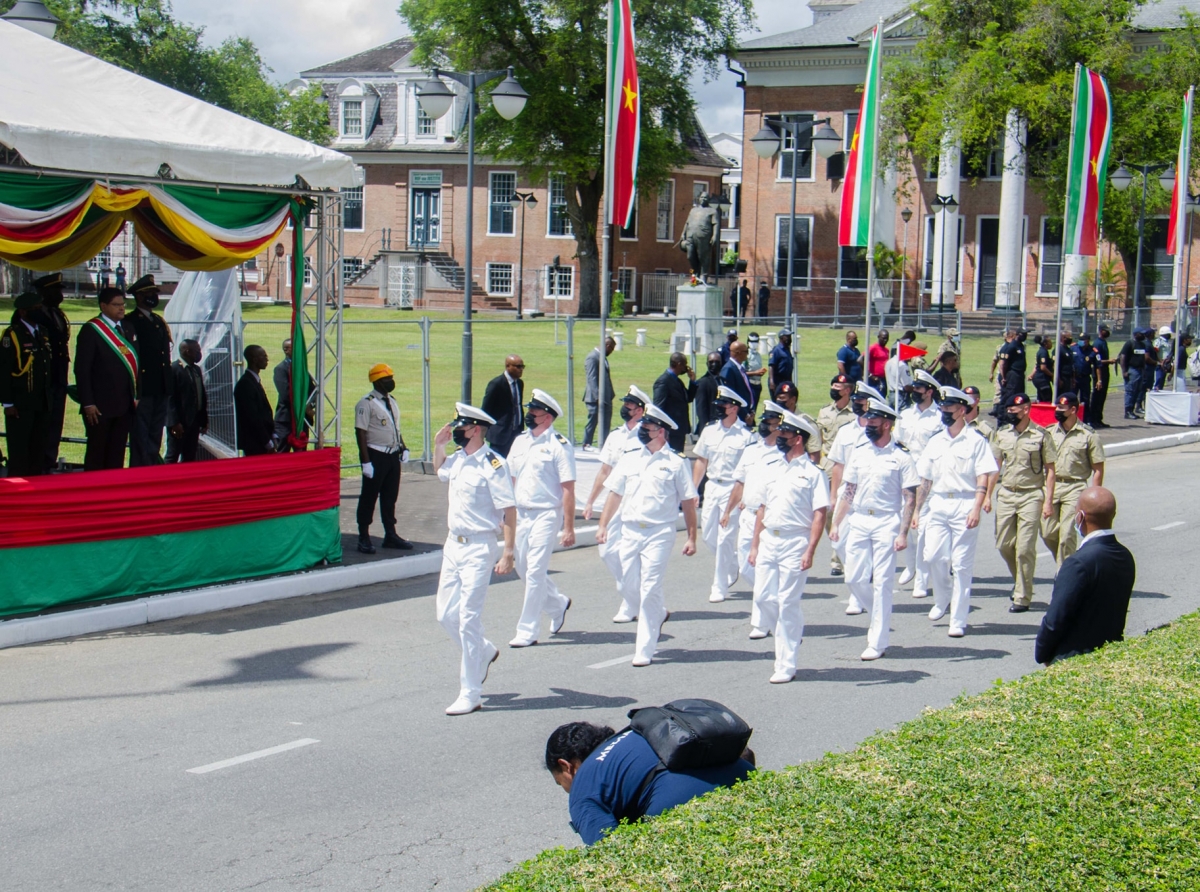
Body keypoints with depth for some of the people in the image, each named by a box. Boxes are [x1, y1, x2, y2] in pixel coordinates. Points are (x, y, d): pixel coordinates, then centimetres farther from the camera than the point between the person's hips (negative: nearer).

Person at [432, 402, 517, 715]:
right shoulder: (458, 459, 8)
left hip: (478, 548, -8)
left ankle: (470, 694, 2)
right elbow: (440, 472, 33)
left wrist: (507, 554, -20)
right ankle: (484, 652, 39)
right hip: (453, 544, 8)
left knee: (468, 619, -6)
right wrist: (438, 445, 17)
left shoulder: (492, 466, -16)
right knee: (446, 615, 12)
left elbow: (509, 511, -17)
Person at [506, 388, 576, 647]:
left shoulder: (559, 446, -11)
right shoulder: (520, 442, 10)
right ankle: (557, 604, 37)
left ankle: (528, 631, 0)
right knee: (522, 566, 13)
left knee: (535, 571, -8)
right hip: (521, 514, 7)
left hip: (547, 514, -7)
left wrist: (568, 527, -17)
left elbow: (568, 489, -14)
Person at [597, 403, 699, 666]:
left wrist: (692, 538, -3)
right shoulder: (629, 460, 11)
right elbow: (615, 494, 14)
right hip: (630, 530, 5)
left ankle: (644, 650, -1)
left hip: (659, 533, -5)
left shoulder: (675, 464, 0)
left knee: (650, 589, -7)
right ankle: (659, 614, 39)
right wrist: (603, 525, 6)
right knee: (632, 584, 9)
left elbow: (688, 503, 1)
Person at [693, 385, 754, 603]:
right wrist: (692, 490, 12)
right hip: (711, 487, 6)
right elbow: (701, 461, 15)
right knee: (708, 535, 10)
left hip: (733, 489, -6)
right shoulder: (709, 431, 8)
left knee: (725, 539, -5)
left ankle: (719, 588, 3)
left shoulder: (745, 436, -10)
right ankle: (732, 567, 35)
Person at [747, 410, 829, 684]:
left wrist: (810, 551, -20)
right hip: (768, 541, 6)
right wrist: (754, 545, 14)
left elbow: (819, 515, -11)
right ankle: (791, 637, 29)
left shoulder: (812, 474, -5)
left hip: (794, 543, -6)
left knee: (788, 604, -4)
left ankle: (785, 666, 2)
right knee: (763, 597, 3)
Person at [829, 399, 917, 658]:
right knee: (854, 578, 4)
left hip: (886, 522, -5)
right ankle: (879, 615, 31)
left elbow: (910, 498, -7)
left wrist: (903, 533, -14)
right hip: (858, 520, 5)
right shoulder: (859, 452, 9)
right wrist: (836, 523, 10)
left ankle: (877, 644, 2)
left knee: (882, 583, -3)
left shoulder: (901, 457, -6)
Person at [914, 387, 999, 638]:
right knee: (933, 556, -4)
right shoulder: (935, 442, 13)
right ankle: (943, 600, 24)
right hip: (937, 504, 4)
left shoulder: (975, 441, -2)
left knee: (962, 564, -3)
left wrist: (976, 509, -18)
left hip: (964, 504, -4)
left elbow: (983, 478, -8)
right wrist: (917, 510, 13)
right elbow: (925, 480, 17)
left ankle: (958, 620, 2)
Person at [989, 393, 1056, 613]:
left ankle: (1022, 597, 1)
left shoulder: (1041, 436, -5)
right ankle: (1020, 580, 32)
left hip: (1031, 495, -5)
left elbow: (1050, 470, -3)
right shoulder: (1002, 434, 8)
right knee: (1003, 544, 7)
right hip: (1006, 494, 5)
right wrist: (987, 495, 7)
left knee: (1025, 548, -6)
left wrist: (1048, 501, -8)